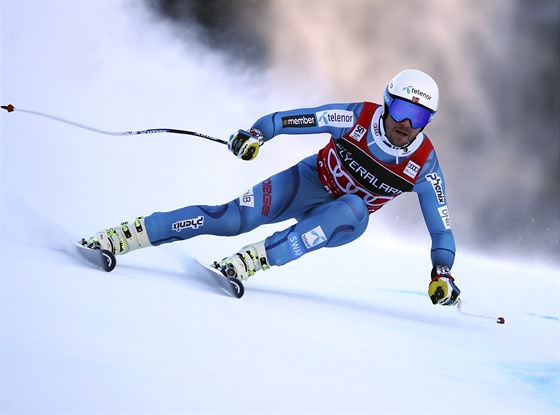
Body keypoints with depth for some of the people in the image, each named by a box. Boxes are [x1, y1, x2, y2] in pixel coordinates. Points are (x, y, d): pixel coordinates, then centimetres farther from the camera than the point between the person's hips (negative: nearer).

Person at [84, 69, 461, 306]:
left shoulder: (424, 163, -18)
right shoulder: (359, 117, -20)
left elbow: (441, 224, -11)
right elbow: (291, 120, -15)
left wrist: (443, 271, -20)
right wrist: (257, 134, -30)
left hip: (345, 219, 1)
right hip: (311, 183, 0)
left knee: (353, 211, -38)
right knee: (235, 218, -23)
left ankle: (255, 260, -44)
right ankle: (131, 233, -18)